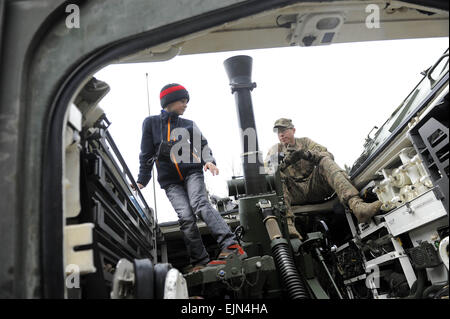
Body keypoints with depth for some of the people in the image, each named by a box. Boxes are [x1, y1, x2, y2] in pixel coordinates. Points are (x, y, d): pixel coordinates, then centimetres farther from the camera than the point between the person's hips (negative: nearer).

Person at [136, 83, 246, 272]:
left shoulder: (189, 125, 17)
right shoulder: (151, 123, 12)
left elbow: (203, 145, 12)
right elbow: (146, 155, 12)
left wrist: (208, 161, -9)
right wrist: (142, 181, 7)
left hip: (192, 173, 0)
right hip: (170, 181, 0)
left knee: (200, 204, -26)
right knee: (186, 217, -17)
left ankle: (231, 246, -37)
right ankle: (200, 261, -11)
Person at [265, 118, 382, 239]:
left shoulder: (305, 142, 18)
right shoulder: (275, 149, 16)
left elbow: (328, 155, 0)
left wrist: (308, 154, -20)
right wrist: (285, 162, -23)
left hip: (314, 187, 1)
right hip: (295, 193, -1)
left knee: (326, 161, -23)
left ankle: (356, 205, -46)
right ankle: (288, 226, -49)